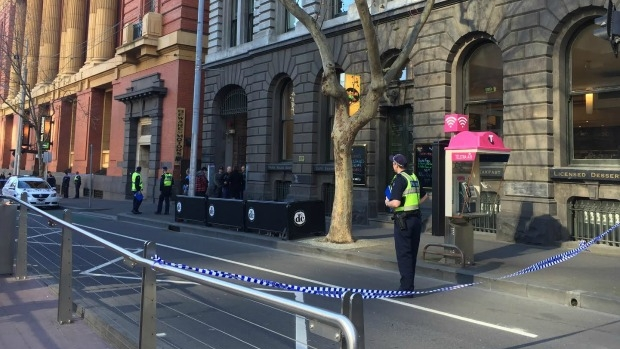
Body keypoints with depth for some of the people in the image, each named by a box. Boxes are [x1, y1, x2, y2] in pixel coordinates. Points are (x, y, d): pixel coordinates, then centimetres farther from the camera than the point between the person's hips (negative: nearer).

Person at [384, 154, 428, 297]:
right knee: (412, 253, 14)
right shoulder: (414, 178, 11)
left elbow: (396, 203, -24)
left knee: (403, 254, -3)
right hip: (416, 218, 8)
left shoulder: (399, 179, -15)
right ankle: (409, 285, 23)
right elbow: (424, 196, 23)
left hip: (403, 220, -8)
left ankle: (406, 289, -1)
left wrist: (387, 203, -4)